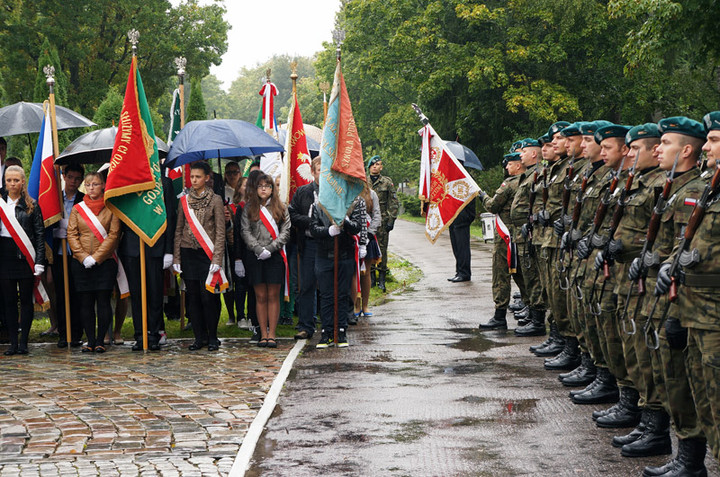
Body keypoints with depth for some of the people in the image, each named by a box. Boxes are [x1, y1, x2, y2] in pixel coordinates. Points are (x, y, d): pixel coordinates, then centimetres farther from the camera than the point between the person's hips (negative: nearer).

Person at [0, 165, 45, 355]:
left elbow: (39, 234, 2)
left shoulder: (31, 205, 3)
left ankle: (23, 342, 6)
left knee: (26, 299, 1)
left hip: (25, 257, -1)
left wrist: (39, 261, -6)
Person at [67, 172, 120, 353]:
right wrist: (84, 257, -8)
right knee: (85, 303, 2)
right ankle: (90, 340, 7)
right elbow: (71, 235, 5)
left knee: (103, 301, -4)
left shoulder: (110, 209, 2)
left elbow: (113, 235, -4)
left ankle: (100, 341, 2)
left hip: (105, 263, -2)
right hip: (81, 264, 2)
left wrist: (96, 257, -11)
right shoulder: (77, 209, 9)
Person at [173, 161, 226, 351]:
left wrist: (217, 259, -10)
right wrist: (176, 257, 6)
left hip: (207, 254, -4)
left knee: (208, 296, -6)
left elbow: (220, 232, -3)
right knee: (193, 296, 5)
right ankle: (200, 337, 13)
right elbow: (179, 230, 11)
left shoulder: (215, 200, -1)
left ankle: (212, 337, 6)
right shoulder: (184, 200, 9)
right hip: (188, 253, 4)